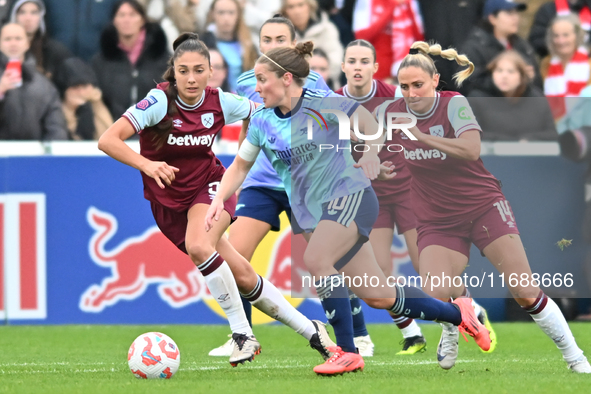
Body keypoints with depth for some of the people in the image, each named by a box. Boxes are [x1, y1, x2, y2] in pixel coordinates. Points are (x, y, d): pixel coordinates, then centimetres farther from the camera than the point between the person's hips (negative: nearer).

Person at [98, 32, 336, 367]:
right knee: (243, 277, -2)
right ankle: (310, 330, 13)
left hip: (210, 186, 0)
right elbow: (108, 141, -32)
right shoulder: (160, 101, -21)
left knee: (198, 245, -32)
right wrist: (147, 165, -46)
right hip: (170, 202, 0)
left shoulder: (219, 102, -11)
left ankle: (243, 333, -21)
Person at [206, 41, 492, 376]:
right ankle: (458, 313, 22)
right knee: (377, 296, 3)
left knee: (315, 260, -29)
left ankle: (347, 352, -19)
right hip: (311, 211, 6)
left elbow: (369, 122, -11)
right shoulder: (262, 120, 6)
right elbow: (241, 165, 12)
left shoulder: (321, 103, -12)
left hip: (350, 197, -6)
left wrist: (370, 153, -26)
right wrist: (219, 199, -2)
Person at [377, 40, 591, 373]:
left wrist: (421, 136, -34)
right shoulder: (391, 113, -3)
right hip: (436, 219, 3)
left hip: (483, 205, -3)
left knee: (526, 292, -11)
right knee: (436, 296, -21)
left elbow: (471, 150, -30)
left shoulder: (454, 104, -13)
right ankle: (452, 331, 15)